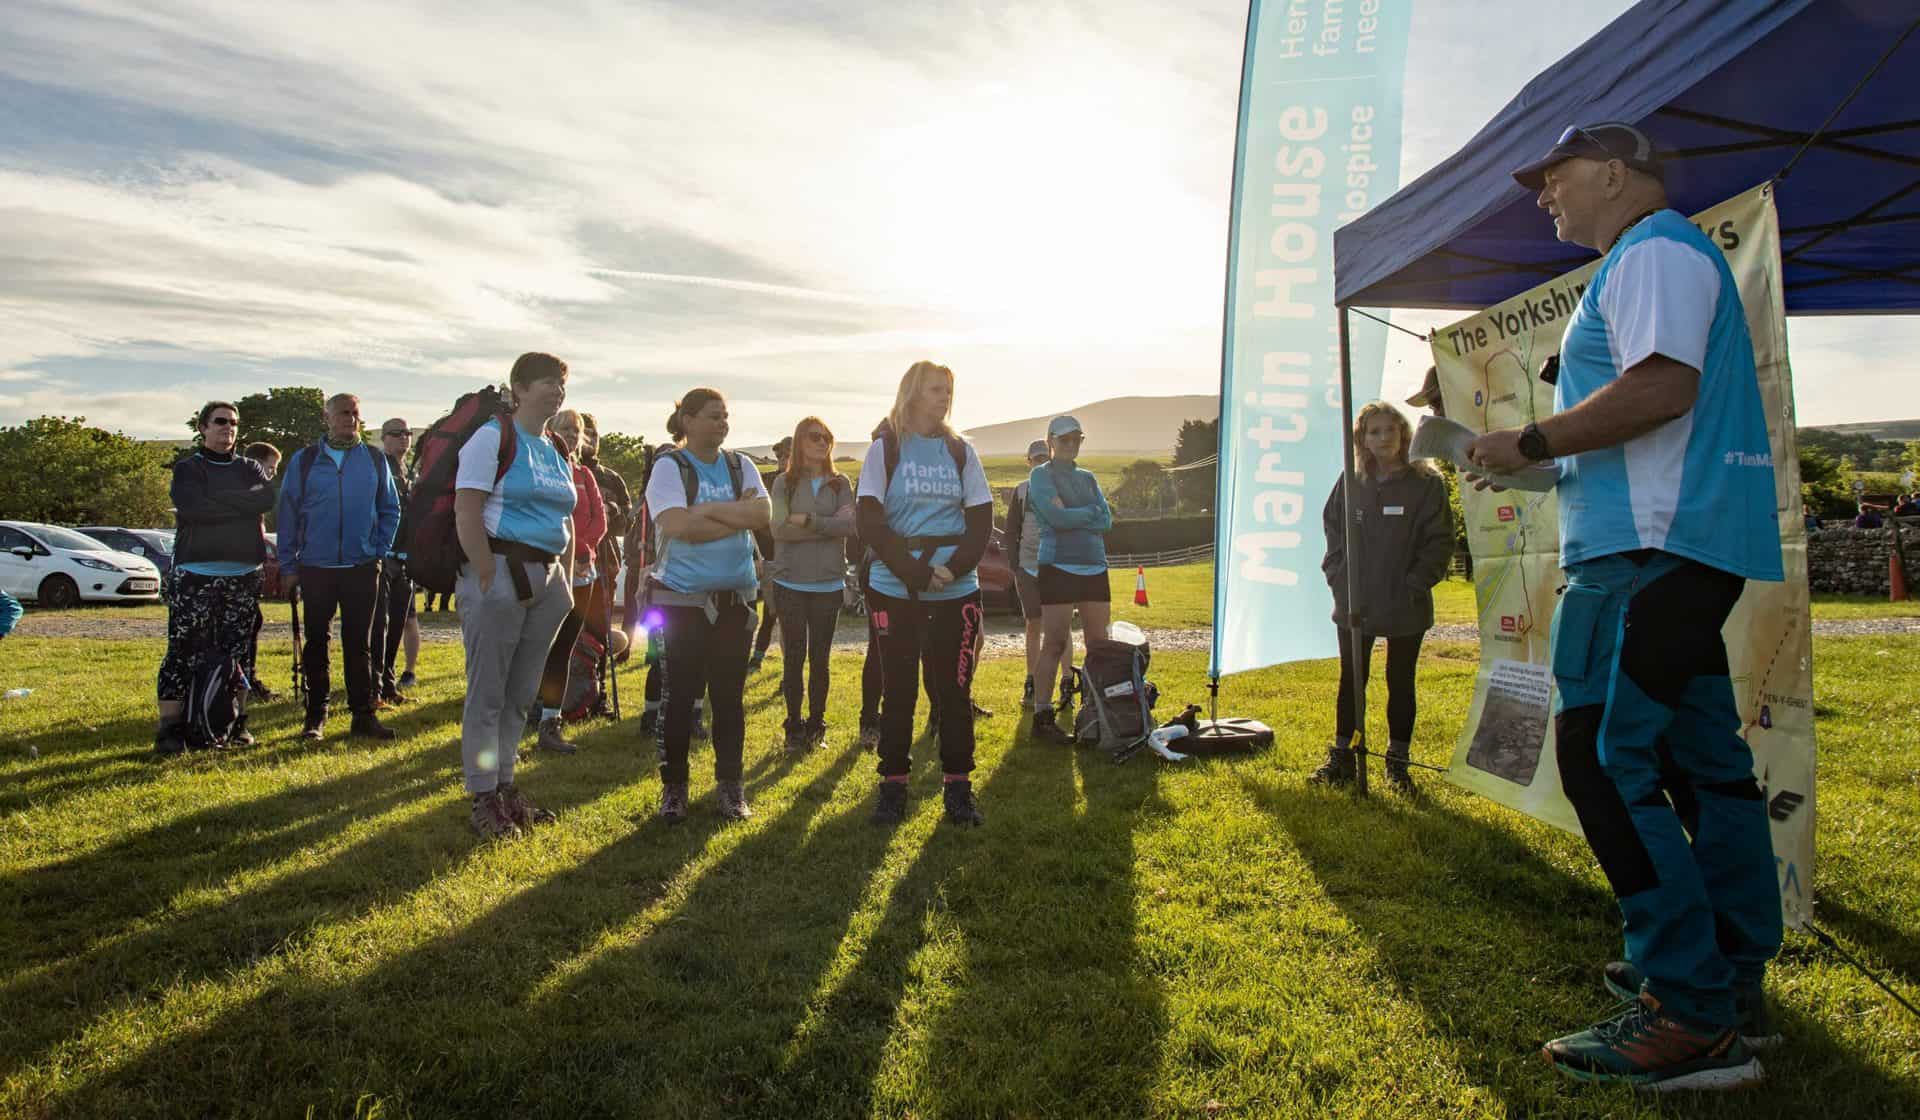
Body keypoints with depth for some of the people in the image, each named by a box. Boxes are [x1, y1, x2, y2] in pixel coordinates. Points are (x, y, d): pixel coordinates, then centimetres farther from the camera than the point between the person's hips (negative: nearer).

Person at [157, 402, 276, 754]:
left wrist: (218, 502, -11)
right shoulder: (188, 468, 6)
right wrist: (241, 501, -9)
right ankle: (171, 727, -3)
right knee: (182, 652, -5)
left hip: (244, 574, 3)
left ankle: (237, 723, 13)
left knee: (238, 652, 7)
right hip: (195, 574, -3)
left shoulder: (250, 469, 16)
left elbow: (266, 498, -7)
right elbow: (194, 507, -14)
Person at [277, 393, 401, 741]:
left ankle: (363, 715, 8)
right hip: (315, 568, 0)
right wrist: (288, 565, 0)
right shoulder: (304, 460, 3)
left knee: (358, 644, 4)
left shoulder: (375, 460, 6)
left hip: (362, 568, 0)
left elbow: (390, 510, 11)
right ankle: (315, 715, 17)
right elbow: (288, 513, 3)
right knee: (316, 643, 8)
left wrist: (380, 551, 1)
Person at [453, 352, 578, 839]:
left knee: (520, 693, 12)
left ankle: (504, 784, 23)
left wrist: (567, 581, 14)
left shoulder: (557, 451, 16)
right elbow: (466, 514, -14)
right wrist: (490, 579, -18)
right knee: (487, 692, 0)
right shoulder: (493, 437, -7)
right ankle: (482, 796, 10)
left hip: (546, 579, 7)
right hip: (500, 572, -7)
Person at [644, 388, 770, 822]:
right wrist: (736, 517, -14)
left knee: (730, 693, 8)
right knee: (678, 693, 2)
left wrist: (708, 510, -14)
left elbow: (763, 514, -6)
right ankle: (673, 786, 15)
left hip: (736, 597, 4)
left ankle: (730, 785, 18)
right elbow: (676, 525, -19)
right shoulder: (669, 467, -4)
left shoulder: (740, 466, 9)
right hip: (682, 598, -3)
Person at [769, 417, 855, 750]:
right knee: (794, 656, 4)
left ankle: (816, 724, 19)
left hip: (829, 584, 1)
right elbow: (780, 528, -12)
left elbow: (851, 525, -10)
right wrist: (830, 525, -11)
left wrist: (808, 520, -16)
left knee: (820, 657, 7)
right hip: (790, 583, -1)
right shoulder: (784, 482, 2)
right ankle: (794, 726, 15)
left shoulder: (840, 484, 6)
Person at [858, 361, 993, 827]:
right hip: (894, 590, -2)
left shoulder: (961, 451, 8)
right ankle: (893, 785, 16)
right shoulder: (885, 449, 0)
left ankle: (958, 785, 15)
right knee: (898, 691, 5)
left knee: (955, 689, 5)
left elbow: (981, 520, 4)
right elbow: (870, 521, -6)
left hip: (957, 591, 2)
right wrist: (918, 573, -15)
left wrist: (953, 569, -13)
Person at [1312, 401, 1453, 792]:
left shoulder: (1427, 484, -6)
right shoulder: (1350, 482, 2)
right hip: (1354, 605, 2)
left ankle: (1398, 761, 21)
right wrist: (1339, 579, -2)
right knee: (1351, 680, 10)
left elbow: (1440, 541, -5)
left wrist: (1415, 586, -12)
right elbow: (1332, 531, 8)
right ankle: (1341, 756, 20)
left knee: (1400, 683, 10)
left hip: (1406, 608, -2)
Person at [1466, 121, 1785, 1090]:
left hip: (1649, 544, -11)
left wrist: (1530, 443, -14)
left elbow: (1662, 387, -21)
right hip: (1690, 543, 11)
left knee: (1603, 757, -13)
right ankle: (1732, 982, 22)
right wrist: (1547, 454, 21)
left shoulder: (1653, 253, -7)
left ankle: (1692, 1018, -10)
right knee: (1703, 755, 13)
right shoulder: (1664, 259, 26)